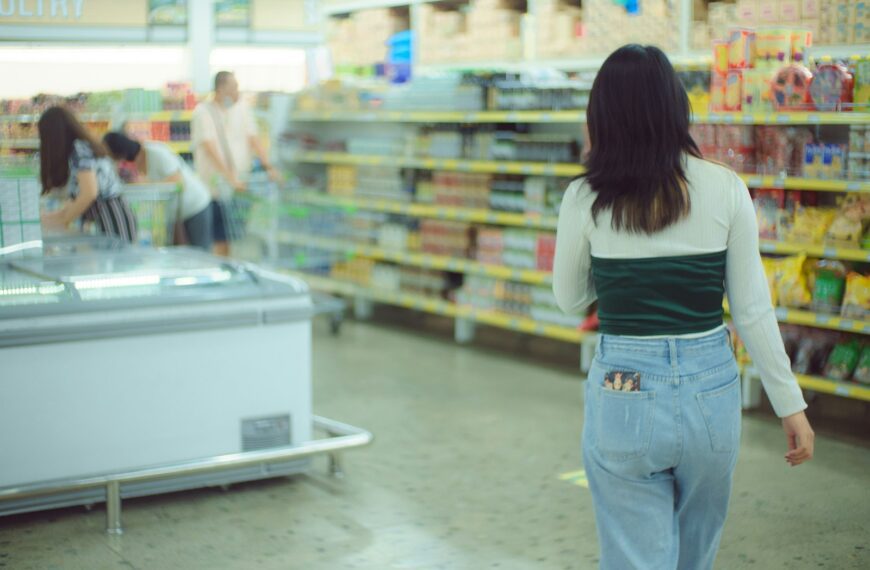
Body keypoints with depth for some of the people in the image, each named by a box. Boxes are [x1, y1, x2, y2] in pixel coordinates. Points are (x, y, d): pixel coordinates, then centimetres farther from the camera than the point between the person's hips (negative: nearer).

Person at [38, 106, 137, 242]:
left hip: (112, 219, -9)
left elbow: (89, 193, -21)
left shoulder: (80, 149, -12)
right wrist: (60, 213, 18)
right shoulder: (86, 145, 16)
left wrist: (63, 221, -9)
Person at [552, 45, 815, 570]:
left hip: (623, 394, -1)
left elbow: (569, 299, 8)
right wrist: (792, 405, 4)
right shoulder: (726, 189, -6)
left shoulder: (585, 199, -7)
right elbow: (753, 311, -4)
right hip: (710, 389, 2)